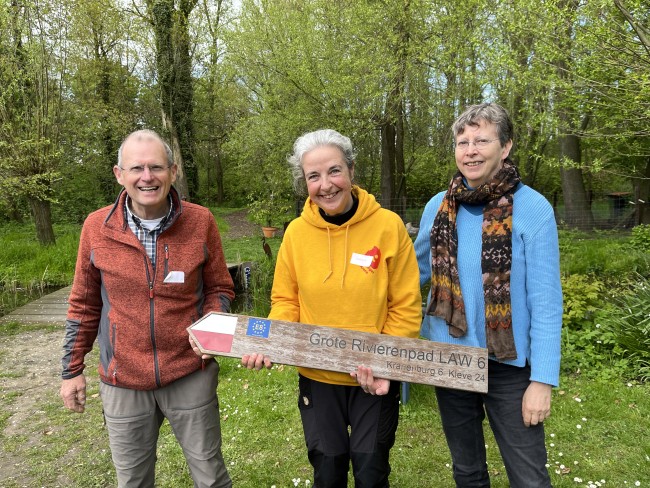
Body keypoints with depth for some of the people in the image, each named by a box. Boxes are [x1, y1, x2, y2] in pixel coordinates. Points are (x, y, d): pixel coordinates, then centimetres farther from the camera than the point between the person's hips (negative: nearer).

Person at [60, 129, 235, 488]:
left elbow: (219, 288, 2)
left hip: (191, 376, -1)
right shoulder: (96, 227, -5)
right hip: (122, 380, 1)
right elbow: (84, 304, 5)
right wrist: (72, 370, 9)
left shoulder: (200, 222, -8)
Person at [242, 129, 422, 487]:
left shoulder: (388, 226, -14)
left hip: (374, 382, -1)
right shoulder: (297, 232, -7)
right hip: (317, 378, 2)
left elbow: (406, 307, -10)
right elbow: (285, 301, 1)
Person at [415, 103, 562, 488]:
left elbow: (545, 301, -12)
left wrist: (543, 378, -14)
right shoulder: (439, 206, -2)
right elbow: (414, 271, 10)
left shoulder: (533, 208, -12)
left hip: (508, 363, -3)